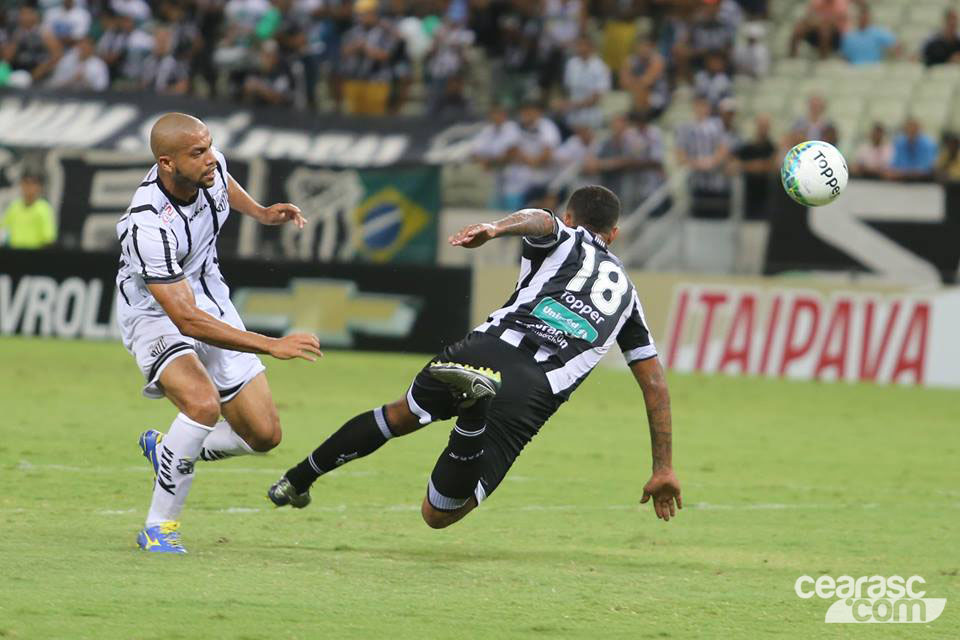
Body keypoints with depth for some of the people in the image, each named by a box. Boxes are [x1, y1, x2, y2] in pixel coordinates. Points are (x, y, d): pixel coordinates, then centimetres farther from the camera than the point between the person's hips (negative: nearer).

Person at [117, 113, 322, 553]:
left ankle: (165, 450, 29)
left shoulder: (210, 167, -16)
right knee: (203, 402, -35)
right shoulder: (148, 227, -36)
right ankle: (159, 526, -18)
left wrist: (260, 213, 9)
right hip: (156, 315, -7)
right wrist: (273, 346, -38)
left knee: (263, 435, 3)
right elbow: (187, 321, -36)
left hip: (212, 304, 7)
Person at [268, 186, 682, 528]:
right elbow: (655, 383, 32)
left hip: (488, 350, 0)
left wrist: (495, 229, -27)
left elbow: (539, 220, -4)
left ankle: (298, 479, 24)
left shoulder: (564, 238, 23)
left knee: (403, 414, 33)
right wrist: (663, 469, 37)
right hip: (534, 394, 0)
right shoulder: (625, 290, 32)